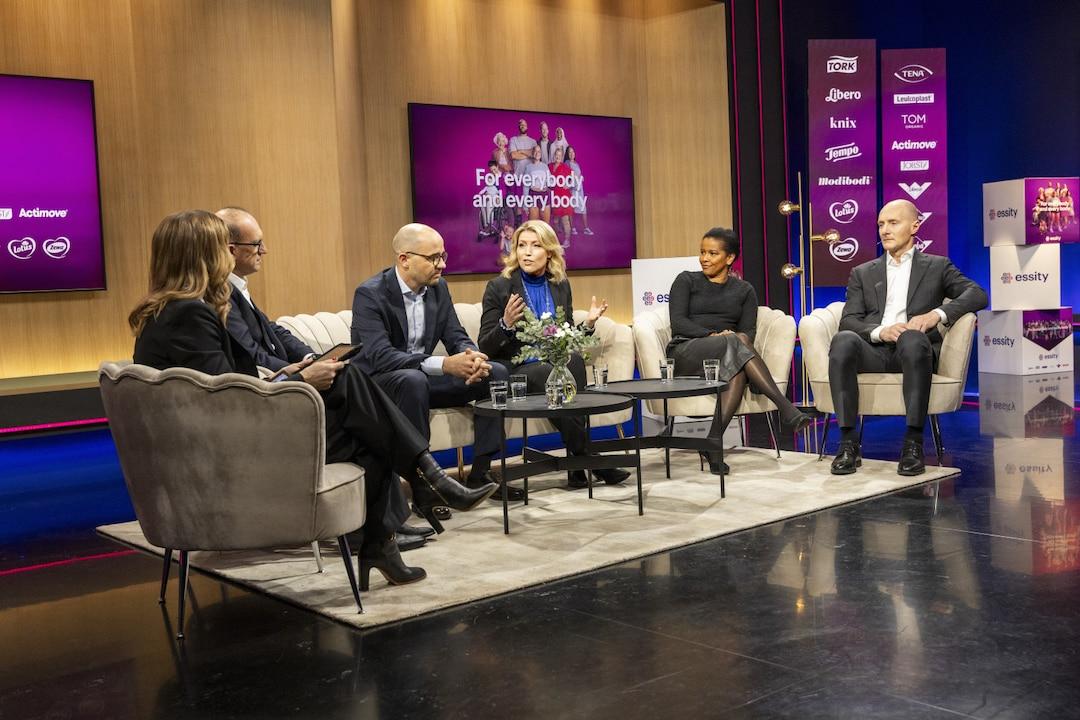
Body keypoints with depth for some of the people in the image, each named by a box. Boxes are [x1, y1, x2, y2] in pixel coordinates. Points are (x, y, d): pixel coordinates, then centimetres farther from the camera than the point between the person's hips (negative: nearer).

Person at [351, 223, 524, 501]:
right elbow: (380, 356, -30)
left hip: (425, 376, 7)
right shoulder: (370, 294, -19)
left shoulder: (438, 287, 2)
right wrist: (444, 364, -38)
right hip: (379, 382, -7)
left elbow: (456, 336, 4)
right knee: (413, 380, -39)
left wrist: (472, 357, -23)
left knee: (495, 373, -7)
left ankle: (480, 473, -4)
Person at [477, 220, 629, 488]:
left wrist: (588, 324, -1)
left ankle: (579, 465, -28)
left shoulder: (560, 285, 12)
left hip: (555, 364, 4)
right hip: (514, 370, -4)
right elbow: (485, 348, -4)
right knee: (551, 374, -35)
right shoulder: (499, 287, -1)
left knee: (574, 359, -31)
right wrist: (506, 324, -23)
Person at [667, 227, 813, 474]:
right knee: (735, 342, -35)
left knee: (738, 370, -38)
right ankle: (786, 409, -44)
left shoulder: (744, 290, 19)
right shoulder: (686, 281, 13)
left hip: (731, 353, 3)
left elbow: (749, 331, 7)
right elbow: (678, 323, -1)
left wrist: (737, 340, -18)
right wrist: (713, 335, -17)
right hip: (686, 352, -2)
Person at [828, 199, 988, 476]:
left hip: (913, 349, -1)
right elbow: (848, 321, 9)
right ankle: (848, 442, -34)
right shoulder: (863, 273, 24)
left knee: (912, 338, -39)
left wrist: (937, 313, -13)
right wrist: (880, 331, -13)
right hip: (873, 350, 2)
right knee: (843, 341, -34)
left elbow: (977, 295, 5)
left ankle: (913, 443, -36)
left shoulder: (937, 266, 20)